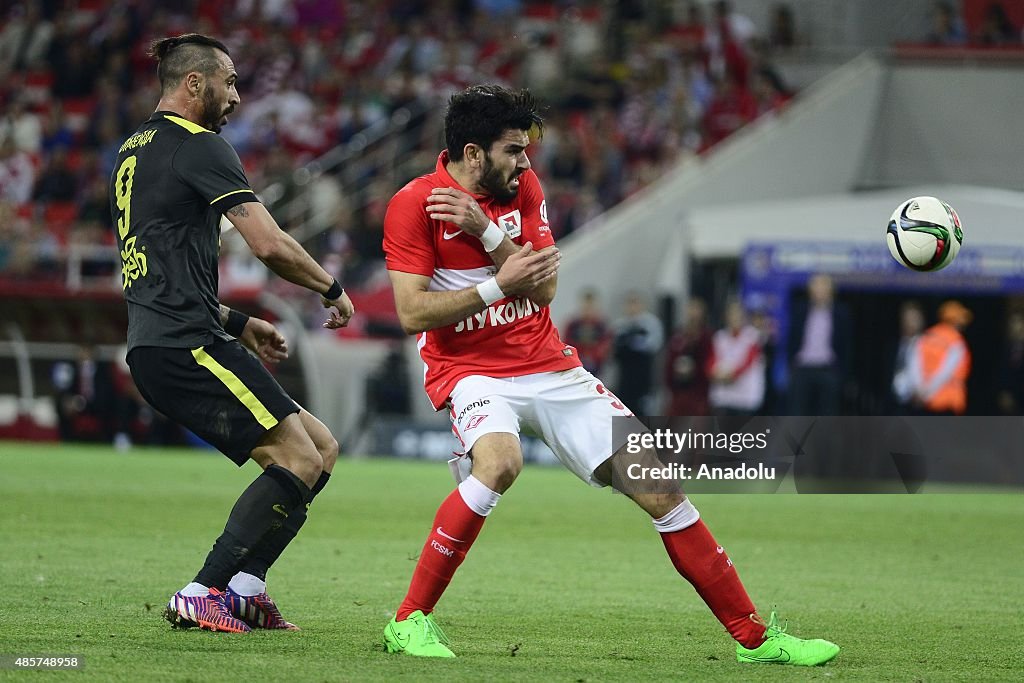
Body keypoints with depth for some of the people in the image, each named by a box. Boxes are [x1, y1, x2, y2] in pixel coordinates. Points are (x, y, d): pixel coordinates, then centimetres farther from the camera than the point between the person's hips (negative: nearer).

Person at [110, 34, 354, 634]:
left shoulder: (133, 152, 23)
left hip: (155, 347, 10)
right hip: (186, 345, -10)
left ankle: (244, 589, 3)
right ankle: (202, 595, -15)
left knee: (321, 449, 11)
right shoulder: (200, 147, -8)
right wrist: (332, 288, 2)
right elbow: (270, 244, -16)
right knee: (300, 460, -14)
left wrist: (237, 323, 27)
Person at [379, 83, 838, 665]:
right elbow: (412, 312, -16)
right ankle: (410, 621, -25)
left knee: (660, 487, -2)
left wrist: (484, 231, -16)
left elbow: (546, 287, -2)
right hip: (471, 371, -5)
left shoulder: (522, 186, 6)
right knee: (499, 462, -39)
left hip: (550, 365, 6)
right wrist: (498, 285, -24)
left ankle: (756, 637, 7)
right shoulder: (414, 204, -10)